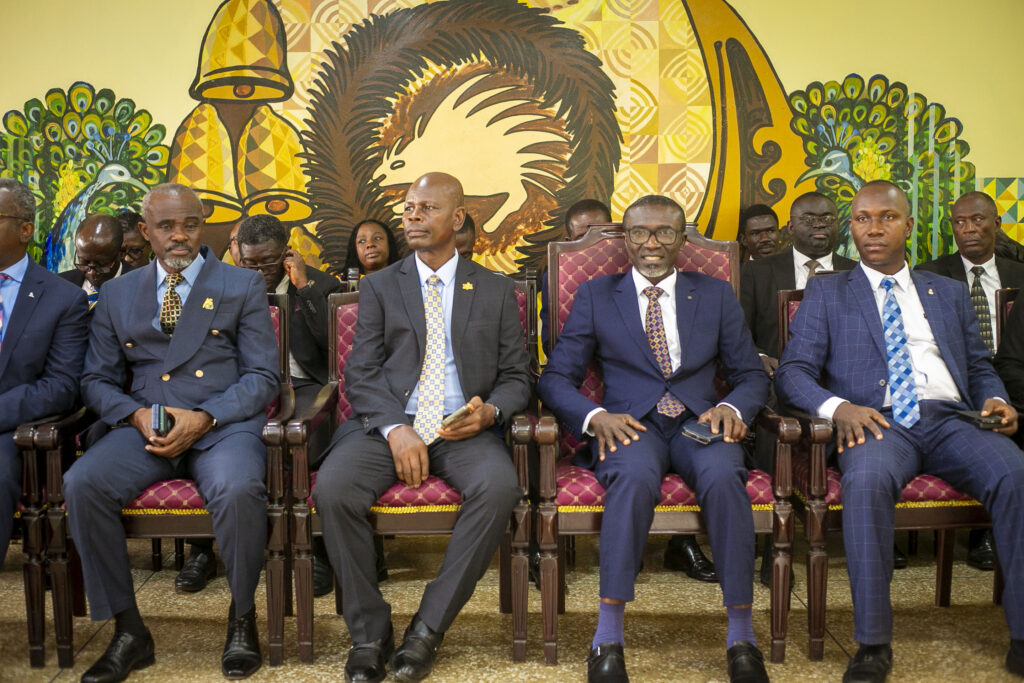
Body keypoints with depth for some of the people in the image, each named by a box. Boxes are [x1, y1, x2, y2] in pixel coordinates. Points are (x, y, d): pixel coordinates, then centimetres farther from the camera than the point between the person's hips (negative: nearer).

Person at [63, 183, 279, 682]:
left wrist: (204, 418, -15)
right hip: (144, 426, 3)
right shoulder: (116, 294, 17)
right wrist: (137, 414, -8)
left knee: (238, 488, -34)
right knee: (81, 483, -25)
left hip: (224, 424, -3)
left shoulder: (243, 286, 9)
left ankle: (242, 618, -8)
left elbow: (262, 378, 1)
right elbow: (97, 380, 14)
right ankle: (129, 631, -8)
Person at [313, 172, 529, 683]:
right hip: (388, 424, 1)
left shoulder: (496, 290, 14)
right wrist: (396, 429, -15)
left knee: (499, 487, -32)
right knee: (332, 487, -28)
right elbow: (360, 374, 3)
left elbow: (516, 377, 12)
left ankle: (428, 629, -16)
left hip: (463, 430, 0)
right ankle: (369, 635, -10)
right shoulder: (379, 286, 13)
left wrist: (489, 412, -11)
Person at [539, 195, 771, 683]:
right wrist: (596, 417, -16)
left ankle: (741, 636, -21)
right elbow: (555, 378, 5)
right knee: (634, 475, -36)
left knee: (724, 475, -33)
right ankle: (607, 638, -27)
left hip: (699, 423, 1)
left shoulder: (716, 295, 17)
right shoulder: (595, 296, 12)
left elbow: (751, 375, 14)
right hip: (630, 424, -1)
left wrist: (732, 408, -10)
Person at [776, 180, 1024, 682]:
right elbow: (792, 373, 4)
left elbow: (979, 366, 26)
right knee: (867, 480, -37)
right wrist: (838, 407, -16)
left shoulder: (949, 292, 25)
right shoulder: (825, 293, 15)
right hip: (877, 422, -3)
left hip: (951, 420, 3)